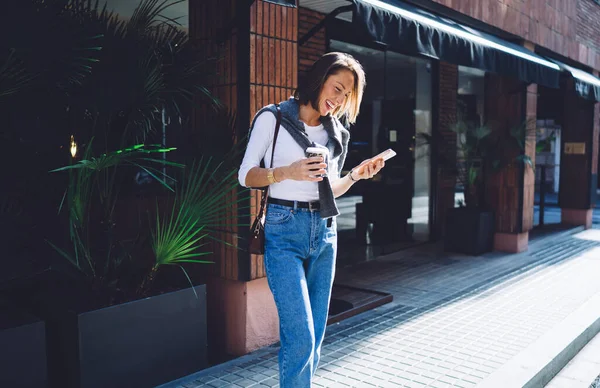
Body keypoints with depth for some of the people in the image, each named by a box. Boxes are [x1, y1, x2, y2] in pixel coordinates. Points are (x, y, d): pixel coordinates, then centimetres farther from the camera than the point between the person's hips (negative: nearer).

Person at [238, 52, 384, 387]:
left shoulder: (337, 133, 12)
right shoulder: (273, 118, -3)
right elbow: (246, 176, -4)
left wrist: (356, 175, 1)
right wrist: (287, 172, -20)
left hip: (324, 233, 6)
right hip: (285, 232, -5)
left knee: (315, 337, 9)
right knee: (300, 336, -11)